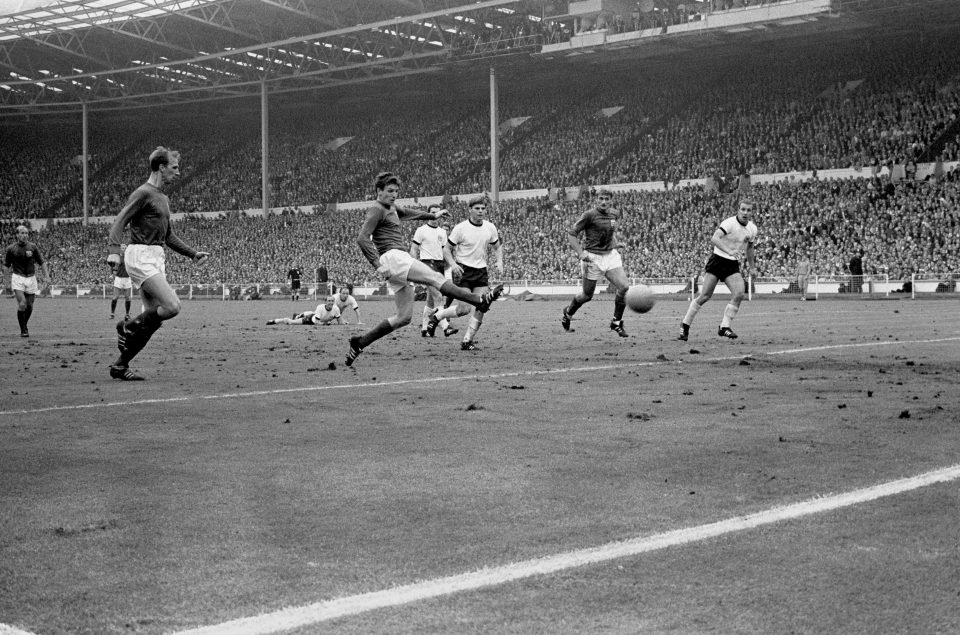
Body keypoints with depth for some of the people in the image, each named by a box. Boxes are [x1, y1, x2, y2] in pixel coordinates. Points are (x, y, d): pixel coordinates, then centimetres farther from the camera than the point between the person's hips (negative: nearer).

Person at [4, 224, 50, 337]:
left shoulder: (33, 247, 1)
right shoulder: (11, 248, -1)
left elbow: (42, 262, 8)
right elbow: (6, 265, 10)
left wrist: (46, 276, -1)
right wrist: (9, 277, 1)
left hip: (31, 278, 2)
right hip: (18, 278, -2)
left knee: (29, 306, 6)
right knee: (22, 304, -17)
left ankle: (24, 326, 30)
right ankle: (23, 330, -5)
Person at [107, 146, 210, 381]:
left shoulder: (163, 199, 20)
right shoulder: (143, 193, -8)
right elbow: (119, 223, -15)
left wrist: (192, 253, 23)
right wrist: (114, 250, -31)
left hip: (157, 259, 9)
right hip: (141, 257, -9)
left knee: (153, 318, 4)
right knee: (172, 306, -21)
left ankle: (120, 365, 11)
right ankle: (128, 328, -2)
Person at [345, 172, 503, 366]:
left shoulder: (391, 208, 24)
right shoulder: (376, 210, -4)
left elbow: (408, 213, 45)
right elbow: (362, 238, -15)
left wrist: (432, 215, 56)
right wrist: (378, 264, -22)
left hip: (400, 260, 10)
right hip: (392, 257, -10)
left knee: (403, 317, 5)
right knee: (436, 278, -19)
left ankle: (360, 342, 9)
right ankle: (480, 300, -28)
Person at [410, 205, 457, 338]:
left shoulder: (442, 232, 16)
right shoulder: (421, 230, -1)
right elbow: (413, 250, -1)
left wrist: (447, 267, 12)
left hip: (440, 264, 6)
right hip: (427, 263, -6)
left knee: (431, 299, 9)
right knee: (438, 297, -18)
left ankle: (424, 327, 17)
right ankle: (445, 326, -25)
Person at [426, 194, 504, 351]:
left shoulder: (490, 227, 4)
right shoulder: (460, 228, -9)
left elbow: (497, 247, 19)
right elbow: (447, 250, -2)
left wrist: (499, 262, 1)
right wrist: (453, 264, -20)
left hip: (481, 271, 5)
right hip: (463, 271, -5)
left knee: (481, 308, -7)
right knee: (464, 309, -12)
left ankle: (467, 341, 4)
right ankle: (437, 316, 15)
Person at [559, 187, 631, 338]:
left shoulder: (615, 214, 5)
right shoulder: (589, 215, -14)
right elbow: (571, 234, -12)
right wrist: (581, 253, -23)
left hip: (611, 255, 5)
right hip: (593, 257, -5)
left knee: (624, 287, -12)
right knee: (587, 295, 5)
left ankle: (616, 322, 5)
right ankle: (567, 313, 36)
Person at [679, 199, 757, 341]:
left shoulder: (752, 229, 4)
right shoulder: (729, 223, -17)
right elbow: (714, 238, -33)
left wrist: (750, 263, 28)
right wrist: (729, 251, -45)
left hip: (733, 265, 5)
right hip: (718, 260, -5)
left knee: (739, 294, -17)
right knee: (705, 296, -8)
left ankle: (724, 327, -5)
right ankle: (685, 325, 8)